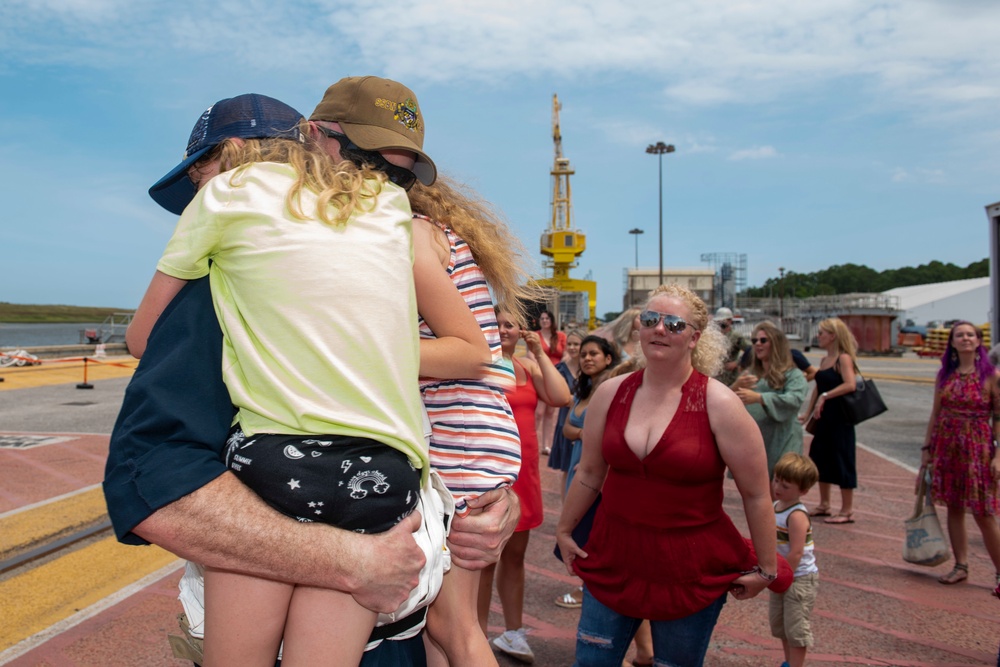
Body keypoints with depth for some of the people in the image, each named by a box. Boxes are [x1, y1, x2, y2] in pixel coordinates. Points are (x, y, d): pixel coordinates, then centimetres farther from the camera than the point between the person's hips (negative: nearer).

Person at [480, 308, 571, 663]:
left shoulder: (529, 366, 9)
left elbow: (561, 397, -6)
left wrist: (539, 353, -5)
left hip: (523, 471, 5)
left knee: (515, 554, 17)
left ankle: (513, 633, 32)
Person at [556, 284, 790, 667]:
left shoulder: (719, 404, -13)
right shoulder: (611, 393, -3)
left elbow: (756, 495, -7)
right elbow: (590, 472, 9)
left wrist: (765, 570, -1)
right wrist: (564, 530, 15)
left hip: (692, 569, -3)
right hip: (614, 557, 3)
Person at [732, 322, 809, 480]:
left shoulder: (793, 375, -1)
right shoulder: (750, 373, 15)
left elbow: (795, 399, -20)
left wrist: (758, 398, -30)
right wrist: (735, 387, -17)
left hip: (780, 444, -5)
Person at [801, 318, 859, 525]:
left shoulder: (843, 358, -13)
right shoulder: (824, 360, 11)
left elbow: (850, 385, -27)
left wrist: (825, 396, -26)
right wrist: (808, 413, 14)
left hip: (839, 417, -8)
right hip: (823, 418, 9)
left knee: (842, 461, -1)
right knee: (820, 459, 13)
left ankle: (847, 511, 8)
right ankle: (824, 505, 26)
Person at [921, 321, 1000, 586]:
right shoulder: (944, 375, 7)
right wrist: (927, 448, 9)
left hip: (977, 448, -4)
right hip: (946, 447, 4)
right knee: (954, 508, 9)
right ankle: (961, 566, 20)